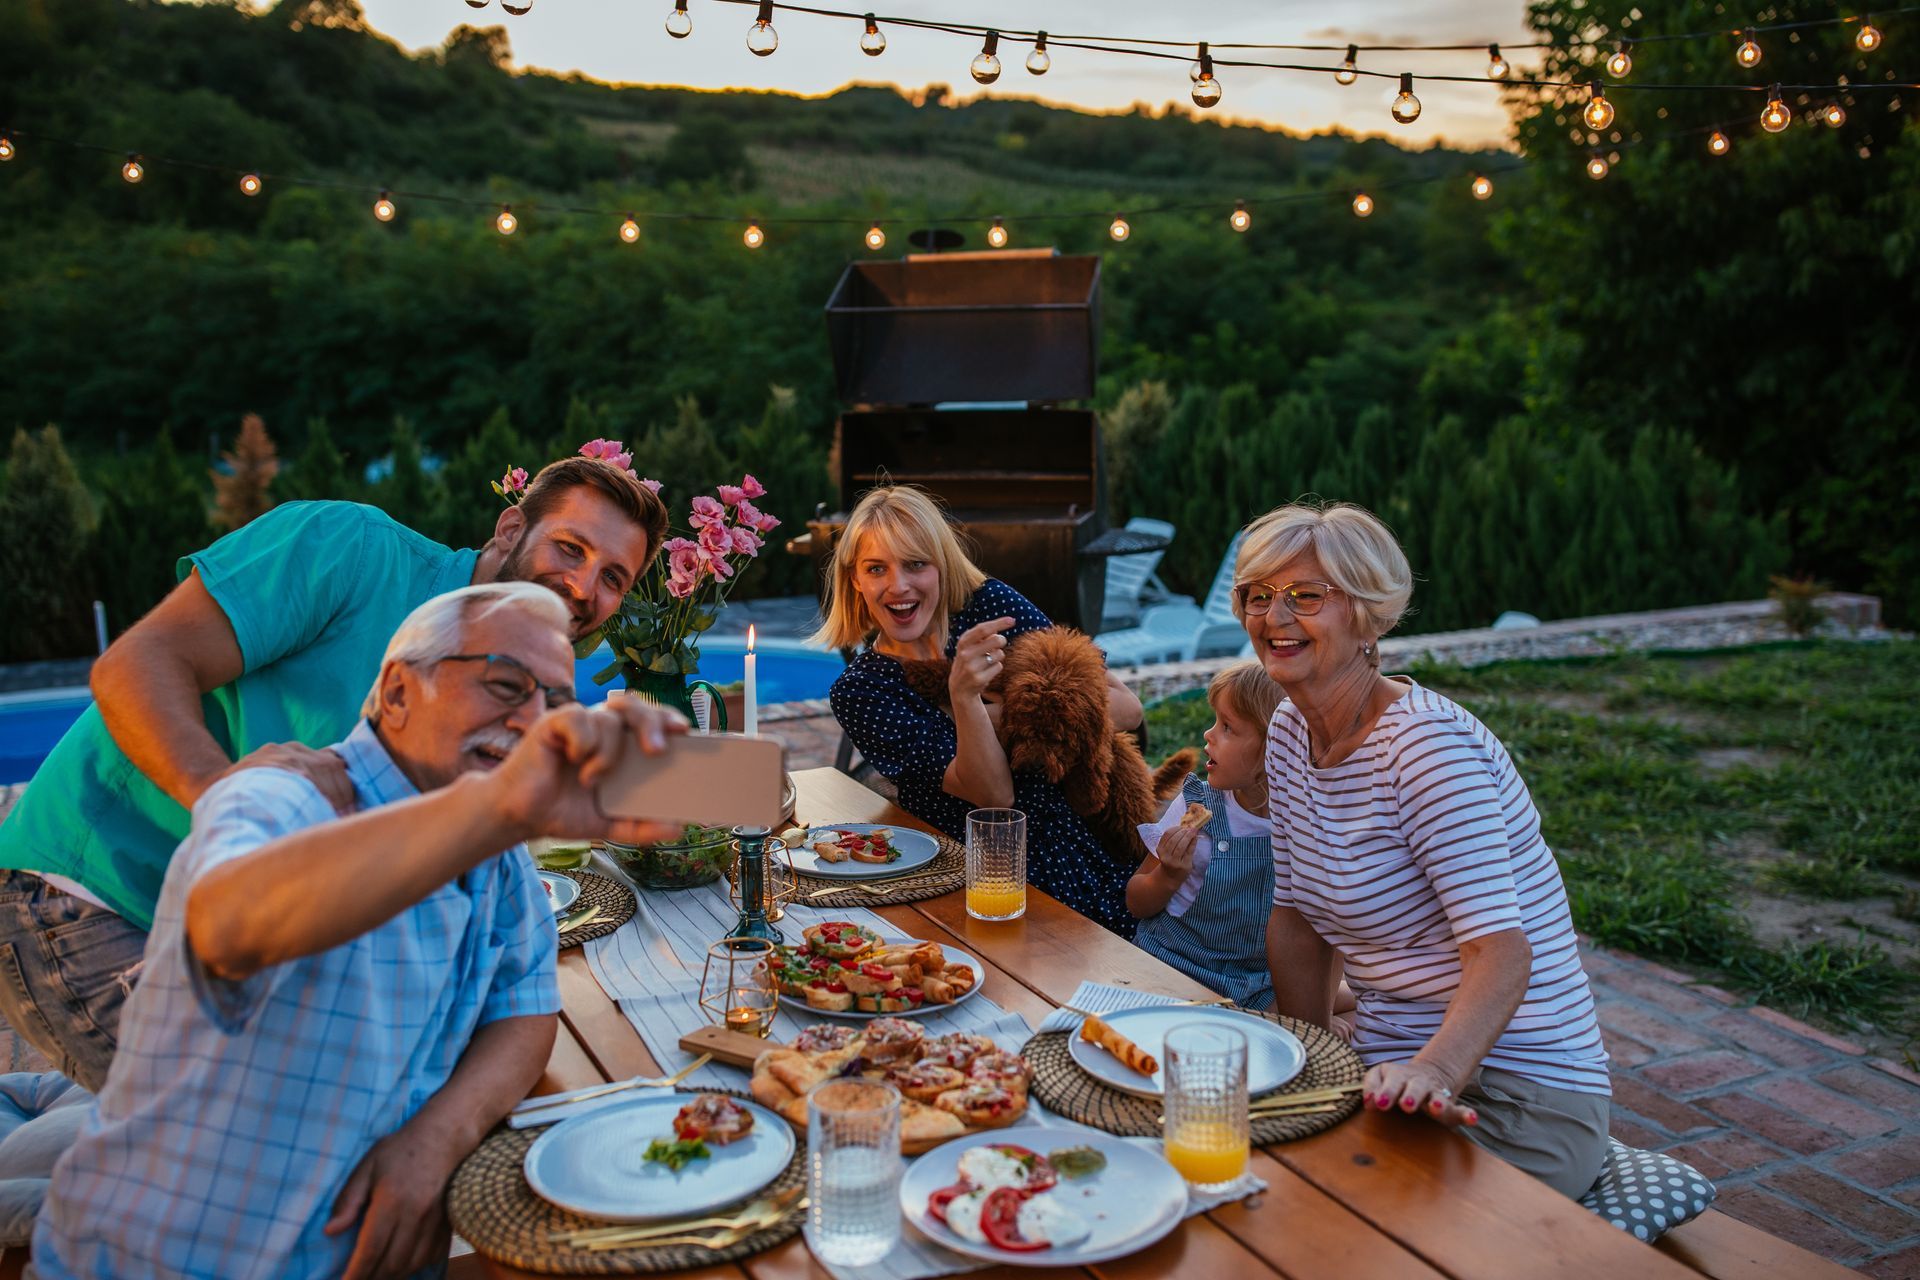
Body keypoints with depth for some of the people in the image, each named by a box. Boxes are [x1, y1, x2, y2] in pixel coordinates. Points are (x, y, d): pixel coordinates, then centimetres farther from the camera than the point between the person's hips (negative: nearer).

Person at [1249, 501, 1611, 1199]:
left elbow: (1501, 950, -30)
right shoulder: (1290, 730, 4)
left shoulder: (1426, 741, -20)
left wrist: (1433, 1072, -46)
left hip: (1517, 1102, -7)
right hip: (1389, 1066, 7)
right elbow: (1298, 915, 8)